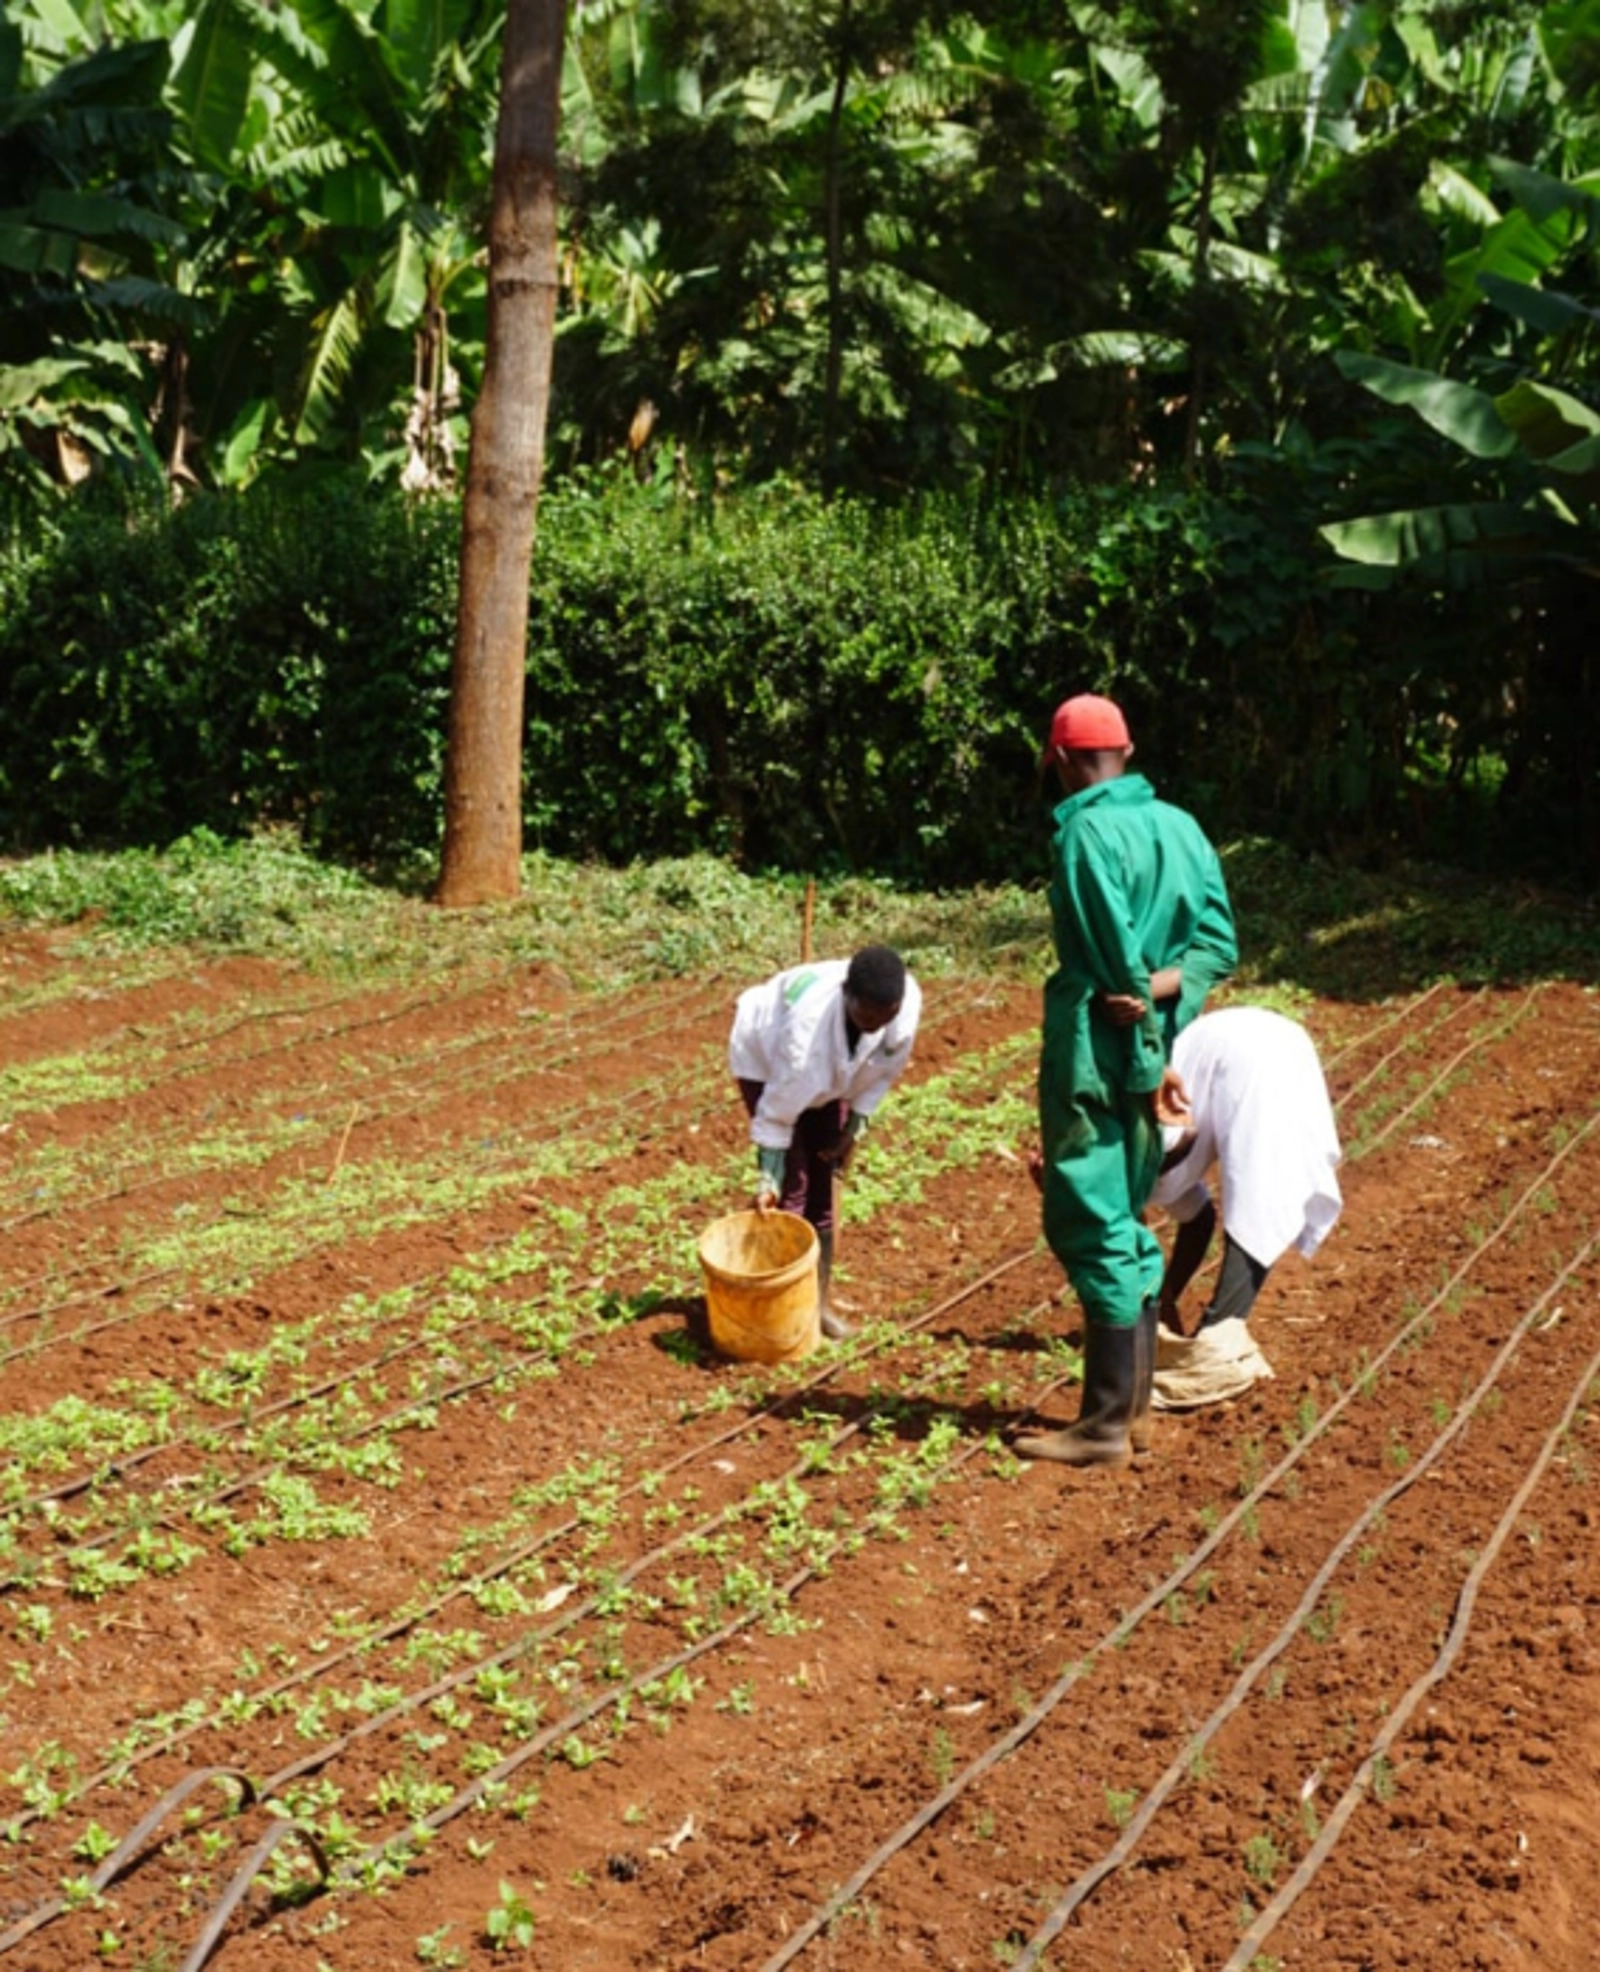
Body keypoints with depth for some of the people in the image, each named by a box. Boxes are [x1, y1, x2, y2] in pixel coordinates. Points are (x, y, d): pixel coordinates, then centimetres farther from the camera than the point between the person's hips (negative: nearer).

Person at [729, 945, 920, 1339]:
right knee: (792, 1183, -10)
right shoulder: (809, 1018, -44)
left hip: (832, 1067, 5)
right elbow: (780, 1104, -33)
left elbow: (885, 1068, -10)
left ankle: (821, 1298, 10)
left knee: (822, 1181, 3)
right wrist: (768, 1177, -28)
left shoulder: (908, 1001, -31)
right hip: (766, 1058, -5)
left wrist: (856, 1126, -9)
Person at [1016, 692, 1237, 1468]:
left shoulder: (1085, 832, -15)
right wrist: (1158, 995, -8)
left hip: (1093, 1051, -8)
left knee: (1091, 1229, -2)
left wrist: (1133, 996, -3)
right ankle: (1132, 1404, 23)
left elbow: (1118, 951, -20)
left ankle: (1105, 1423, 3)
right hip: (1149, 1051, 8)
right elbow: (1217, 944, 2)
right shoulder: (1180, 827, 8)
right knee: (1126, 1225, 17)